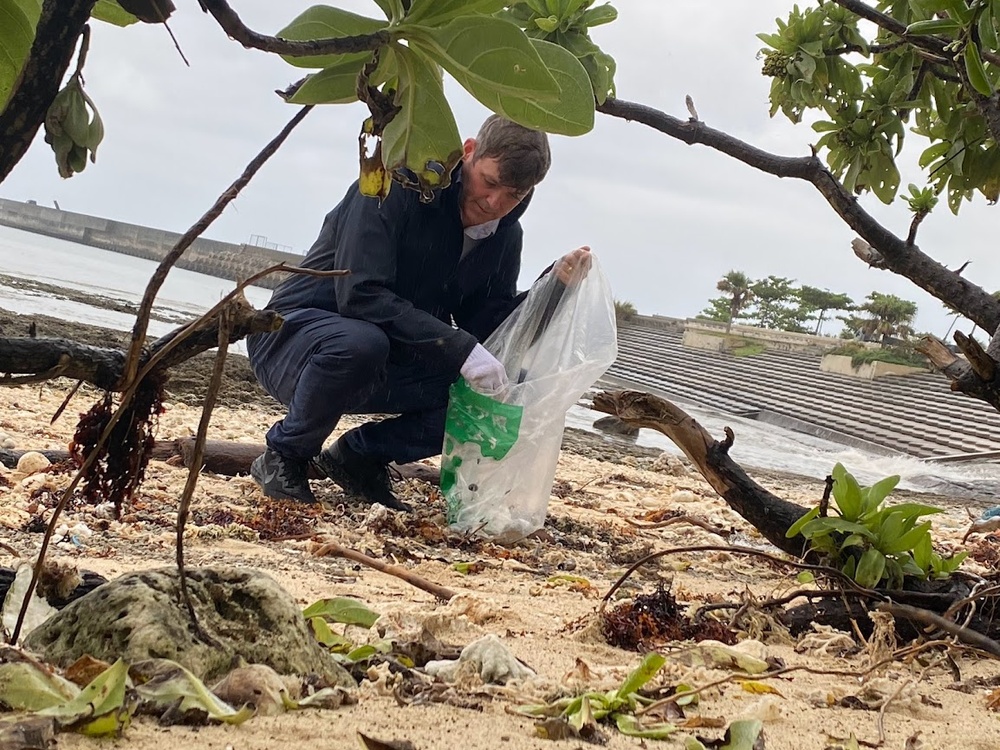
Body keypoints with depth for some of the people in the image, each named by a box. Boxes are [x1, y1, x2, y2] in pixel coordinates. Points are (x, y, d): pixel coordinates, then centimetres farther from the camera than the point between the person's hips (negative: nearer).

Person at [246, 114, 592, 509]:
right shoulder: (395, 186, -20)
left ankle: (361, 454, 2)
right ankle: (285, 455, -13)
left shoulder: (504, 236, 1)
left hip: (389, 369, 6)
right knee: (361, 343, -40)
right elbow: (360, 296, -30)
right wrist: (460, 348, -35)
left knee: (501, 394, -11)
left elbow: (487, 331, 0)